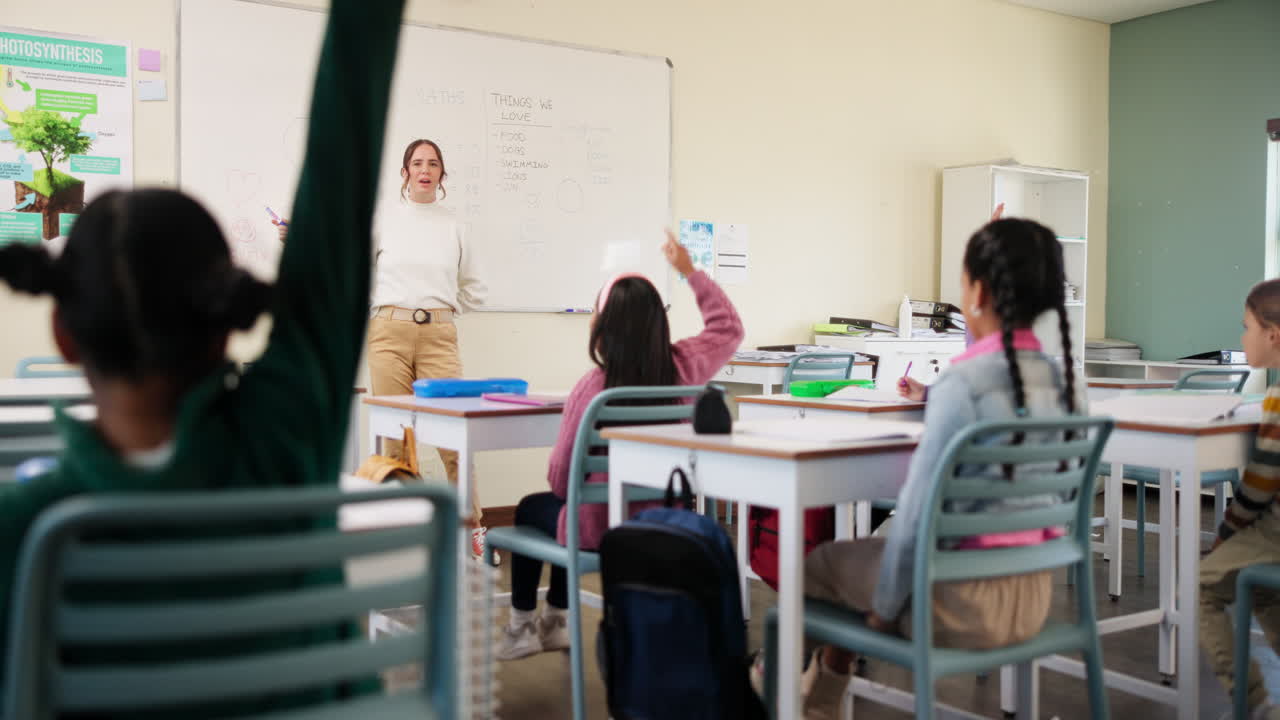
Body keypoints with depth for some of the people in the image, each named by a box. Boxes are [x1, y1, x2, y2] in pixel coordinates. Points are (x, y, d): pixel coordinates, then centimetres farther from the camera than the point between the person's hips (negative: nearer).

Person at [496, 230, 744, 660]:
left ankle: (521, 629, 36)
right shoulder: (682, 368, -13)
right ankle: (554, 623, 46)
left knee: (531, 508, 29)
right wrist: (690, 272, 13)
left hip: (602, 529, -5)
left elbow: (560, 476, -14)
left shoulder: (592, 386, -23)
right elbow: (728, 328, 9)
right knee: (549, 505, 35)